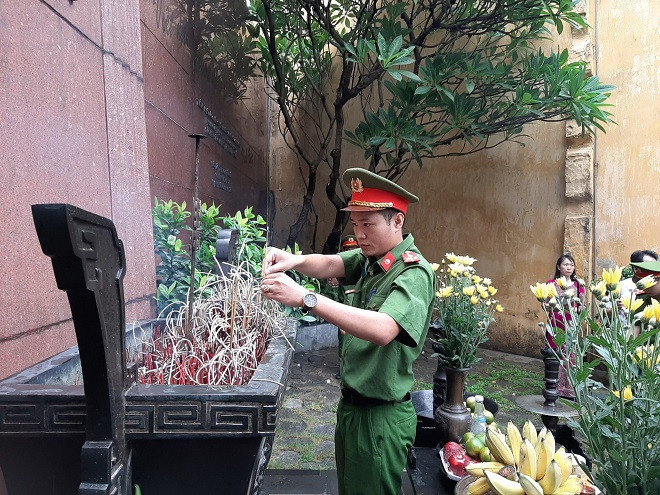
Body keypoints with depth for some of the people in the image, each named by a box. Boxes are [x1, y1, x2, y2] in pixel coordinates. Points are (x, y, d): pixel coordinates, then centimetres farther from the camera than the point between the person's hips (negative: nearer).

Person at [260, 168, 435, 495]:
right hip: (351, 405, 8)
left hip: (381, 416, -7)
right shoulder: (370, 258, 4)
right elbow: (331, 264, -11)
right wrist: (295, 260, -33)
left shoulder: (414, 272, -21)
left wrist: (305, 298, -41)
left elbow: (382, 329, -37)